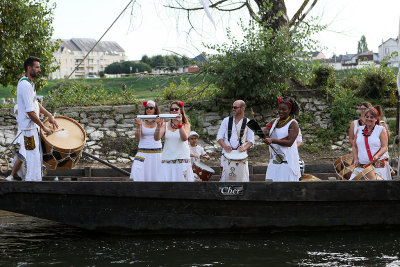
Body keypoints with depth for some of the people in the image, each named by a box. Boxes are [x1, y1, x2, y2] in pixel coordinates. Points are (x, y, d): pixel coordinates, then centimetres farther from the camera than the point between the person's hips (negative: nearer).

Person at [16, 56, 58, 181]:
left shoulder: (28, 83, 12)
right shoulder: (26, 85, -21)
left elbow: (35, 103, 19)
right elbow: (30, 112, -24)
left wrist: (49, 115, 7)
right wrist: (43, 127, -17)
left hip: (32, 126, 11)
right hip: (28, 127, -11)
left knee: (37, 156, 16)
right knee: (33, 157, -7)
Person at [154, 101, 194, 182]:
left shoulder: (186, 125, 5)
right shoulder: (165, 125, 10)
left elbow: (184, 138, -14)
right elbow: (156, 138, -4)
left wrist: (180, 124, -27)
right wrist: (159, 126, -21)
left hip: (182, 160, -1)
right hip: (167, 160, 1)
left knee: (182, 179, -8)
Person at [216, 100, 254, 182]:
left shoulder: (247, 123, 5)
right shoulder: (226, 120, 8)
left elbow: (251, 140, 4)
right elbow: (219, 137, 6)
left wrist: (244, 147, -17)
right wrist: (225, 146, -13)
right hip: (227, 153, 1)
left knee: (243, 179, -4)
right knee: (224, 178, -3)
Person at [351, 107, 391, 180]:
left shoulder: (381, 130, 4)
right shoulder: (360, 130, 15)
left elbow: (384, 147, -3)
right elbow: (354, 147, 17)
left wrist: (377, 156, -21)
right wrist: (355, 159, 1)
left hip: (378, 165, -3)